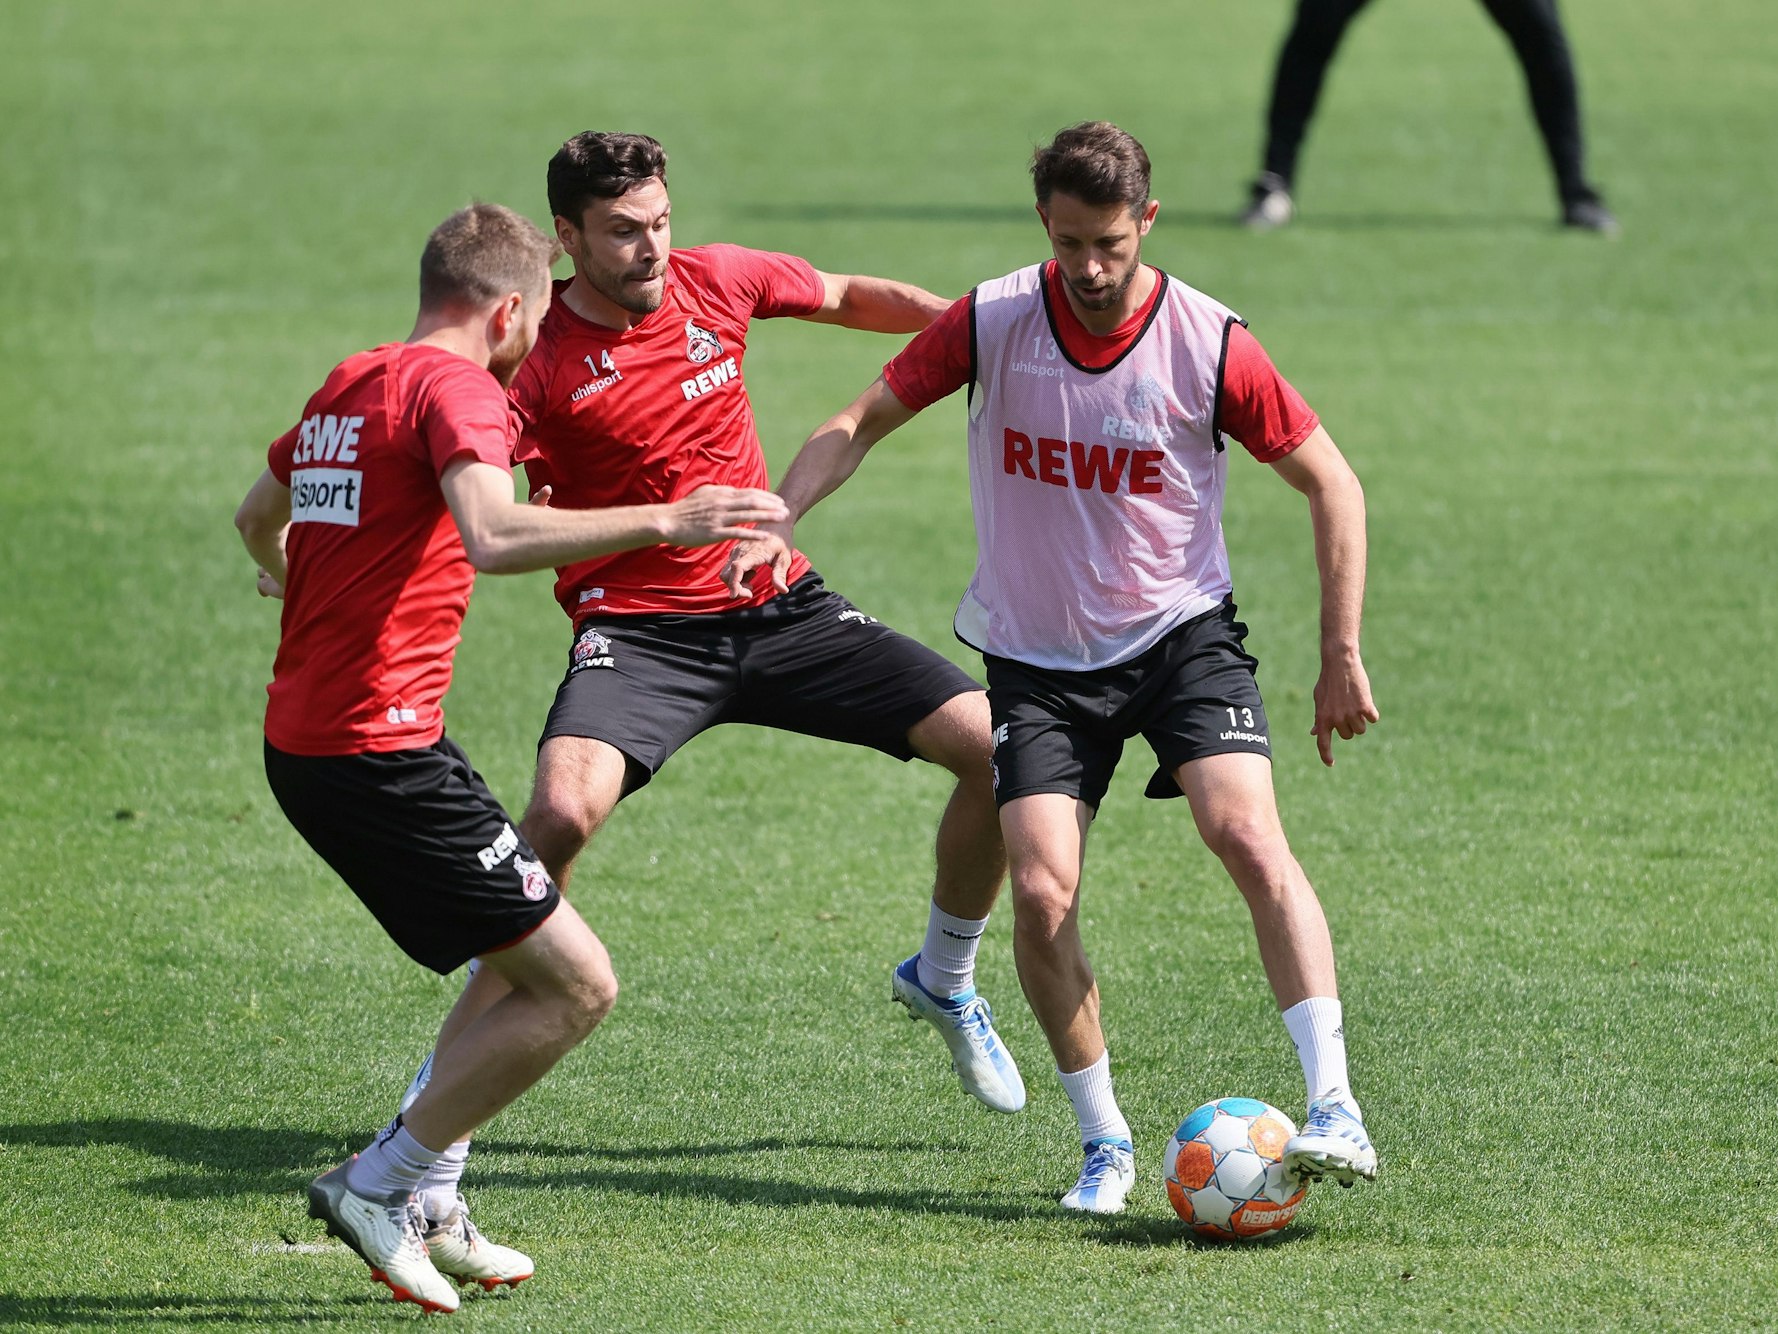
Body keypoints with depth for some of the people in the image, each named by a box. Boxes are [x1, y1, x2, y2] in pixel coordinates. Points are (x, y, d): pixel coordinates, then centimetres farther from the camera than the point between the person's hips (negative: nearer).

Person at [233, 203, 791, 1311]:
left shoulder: (348, 385, 17)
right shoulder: (457, 387, -11)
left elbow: (260, 515, 37)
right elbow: (493, 536, -32)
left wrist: (298, 584, 60)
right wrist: (662, 522, -35)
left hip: (302, 739, 10)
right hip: (383, 749, -10)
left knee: (529, 960, 23)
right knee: (576, 983, -7)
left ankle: (426, 1209, 19)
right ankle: (376, 1187, -4)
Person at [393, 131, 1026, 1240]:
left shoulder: (716, 282, 3)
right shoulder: (540, 363, -11)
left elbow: (851, 298, 22)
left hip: (782, 606, 5)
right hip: (639, 629, -5)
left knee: (1000, 747, -4)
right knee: (564, 812, -33)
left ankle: (945, 979, 25)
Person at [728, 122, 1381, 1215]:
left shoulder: (1212, 346, -13)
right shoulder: (991, 324, -9)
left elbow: (1332, 483, -3)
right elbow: (865, 420, 3)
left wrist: (1343, 656, -4)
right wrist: (776, 519, -14)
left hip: (1181, 632, -2)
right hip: (1037, 656, 2)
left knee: (1249, 836, -24)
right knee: (1042, 892, -12)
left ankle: (1336, 1112, -24)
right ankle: (1106, 1144, 4)